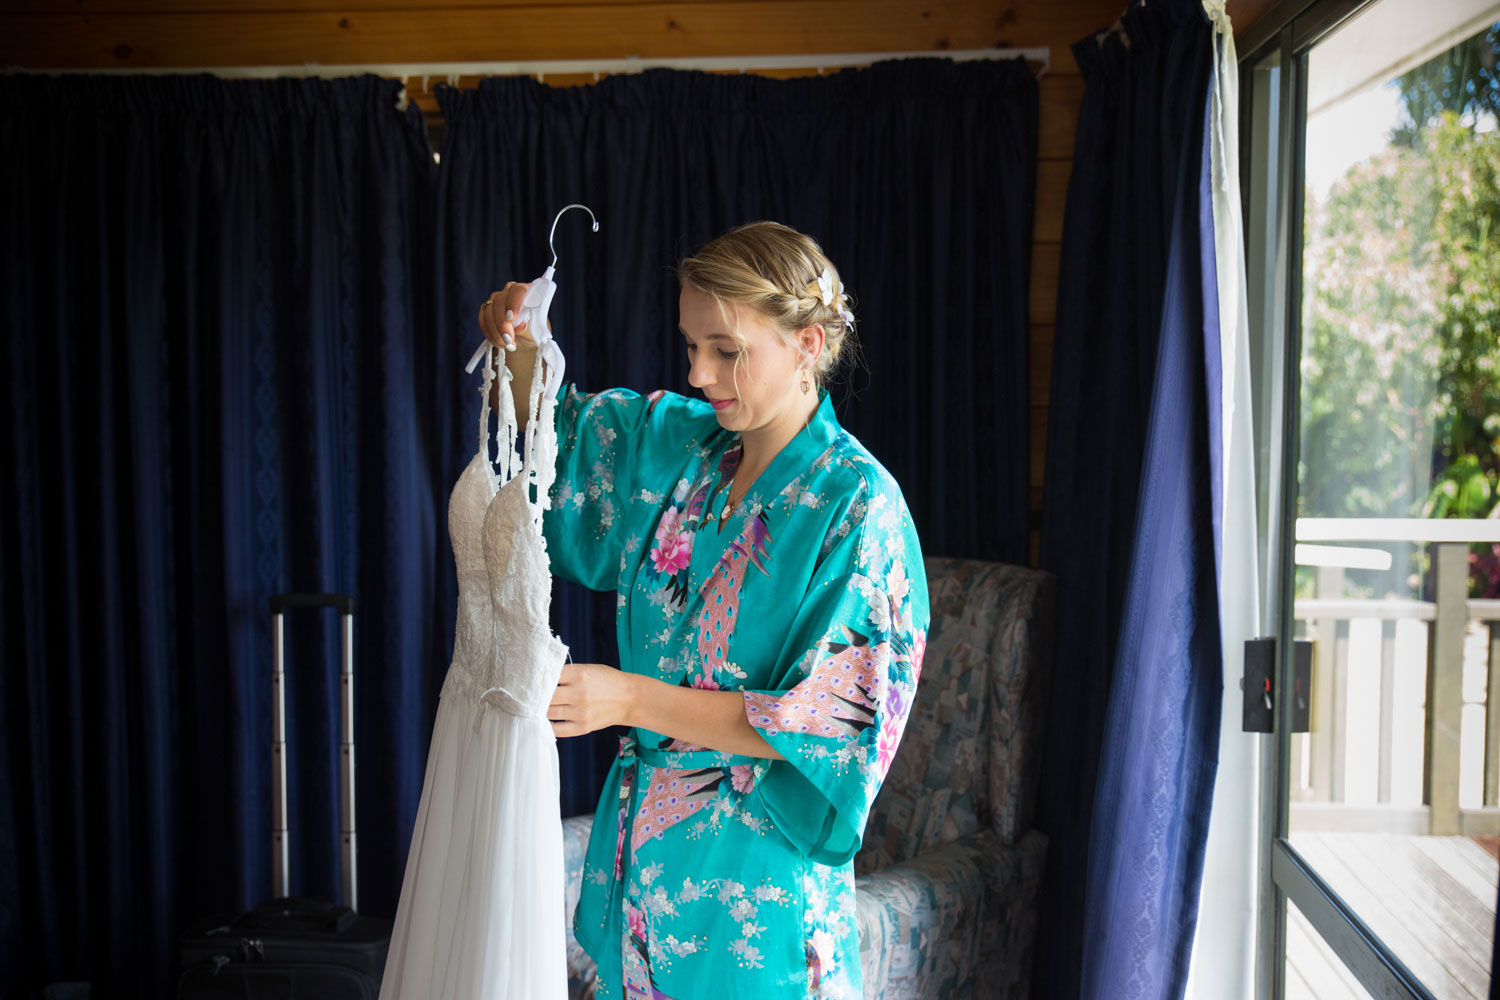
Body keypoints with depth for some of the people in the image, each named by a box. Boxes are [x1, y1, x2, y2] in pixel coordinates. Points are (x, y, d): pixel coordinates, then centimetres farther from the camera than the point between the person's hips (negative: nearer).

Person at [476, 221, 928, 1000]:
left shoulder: (859, 506, -16)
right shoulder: (672, 443, 2)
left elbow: (837, 722, -19)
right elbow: (549, 426, 18)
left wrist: (634, 699, -23)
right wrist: (521, 349, -5)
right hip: (640, 839, 6)